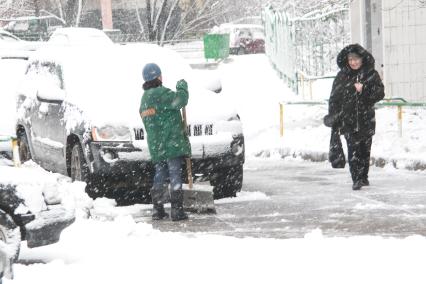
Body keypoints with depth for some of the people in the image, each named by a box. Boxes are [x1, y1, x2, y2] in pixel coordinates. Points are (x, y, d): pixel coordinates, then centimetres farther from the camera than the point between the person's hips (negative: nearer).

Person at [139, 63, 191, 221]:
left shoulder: (145, 98, 18)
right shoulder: (161, 93, -12)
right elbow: (180, 100, -21)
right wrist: (182, 87, -2)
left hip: (155, 147, 8)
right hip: (171, 144, -8)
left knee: (160, 177, 13)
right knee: (175, 176, -6)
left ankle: (157, 210, 13)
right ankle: (177, 210, -8)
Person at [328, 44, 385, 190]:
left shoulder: (371, 75, 3)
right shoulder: (342, 76, 5)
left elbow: (380, 94, -2)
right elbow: (334, 97, 7)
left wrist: (363, 89, -16)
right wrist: (333, 117, 1)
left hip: (366, 119, 1)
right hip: (348, 120, -1)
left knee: (365, 149, 8)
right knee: (353, 149, -11)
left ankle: (364, 177, 23)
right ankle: (357, 179, -13)